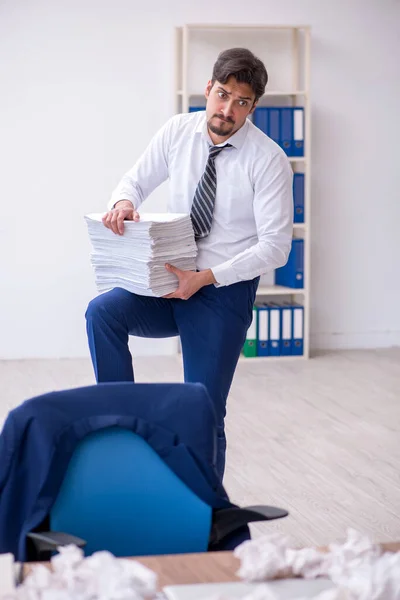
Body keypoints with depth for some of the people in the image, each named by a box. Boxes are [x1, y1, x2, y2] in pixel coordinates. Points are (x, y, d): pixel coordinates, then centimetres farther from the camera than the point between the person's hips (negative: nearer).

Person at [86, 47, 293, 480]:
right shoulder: (178, 131, -1)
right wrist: (124, 201, -17)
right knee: (102, 312, -25)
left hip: (225, 290, -4)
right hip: (169, 282, 4)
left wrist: (206, 277, -23)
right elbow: (137, 180, 9)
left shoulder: (269, 160, -14)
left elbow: (275, 246, -15)